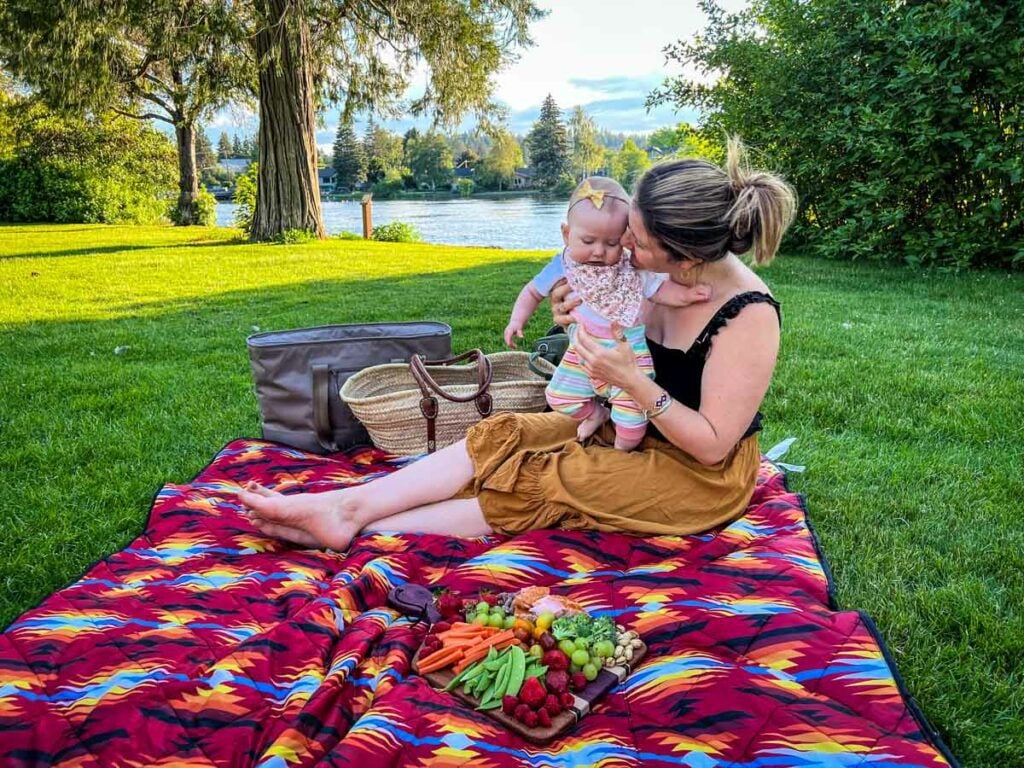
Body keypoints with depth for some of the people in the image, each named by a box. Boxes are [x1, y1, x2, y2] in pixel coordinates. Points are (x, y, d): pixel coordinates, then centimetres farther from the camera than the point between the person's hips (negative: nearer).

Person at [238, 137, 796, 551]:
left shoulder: (749, 315, -26)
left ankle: (353, 522, -21)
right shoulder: (663, 277, -6)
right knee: (502, 435, -11)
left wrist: (631, 381, -34)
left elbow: (712, 444, -24)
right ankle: (344, 506, -16)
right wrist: (583, 324, -13)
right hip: (639, 430, 7)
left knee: (536, 483, -23)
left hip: (705, 475, -7)